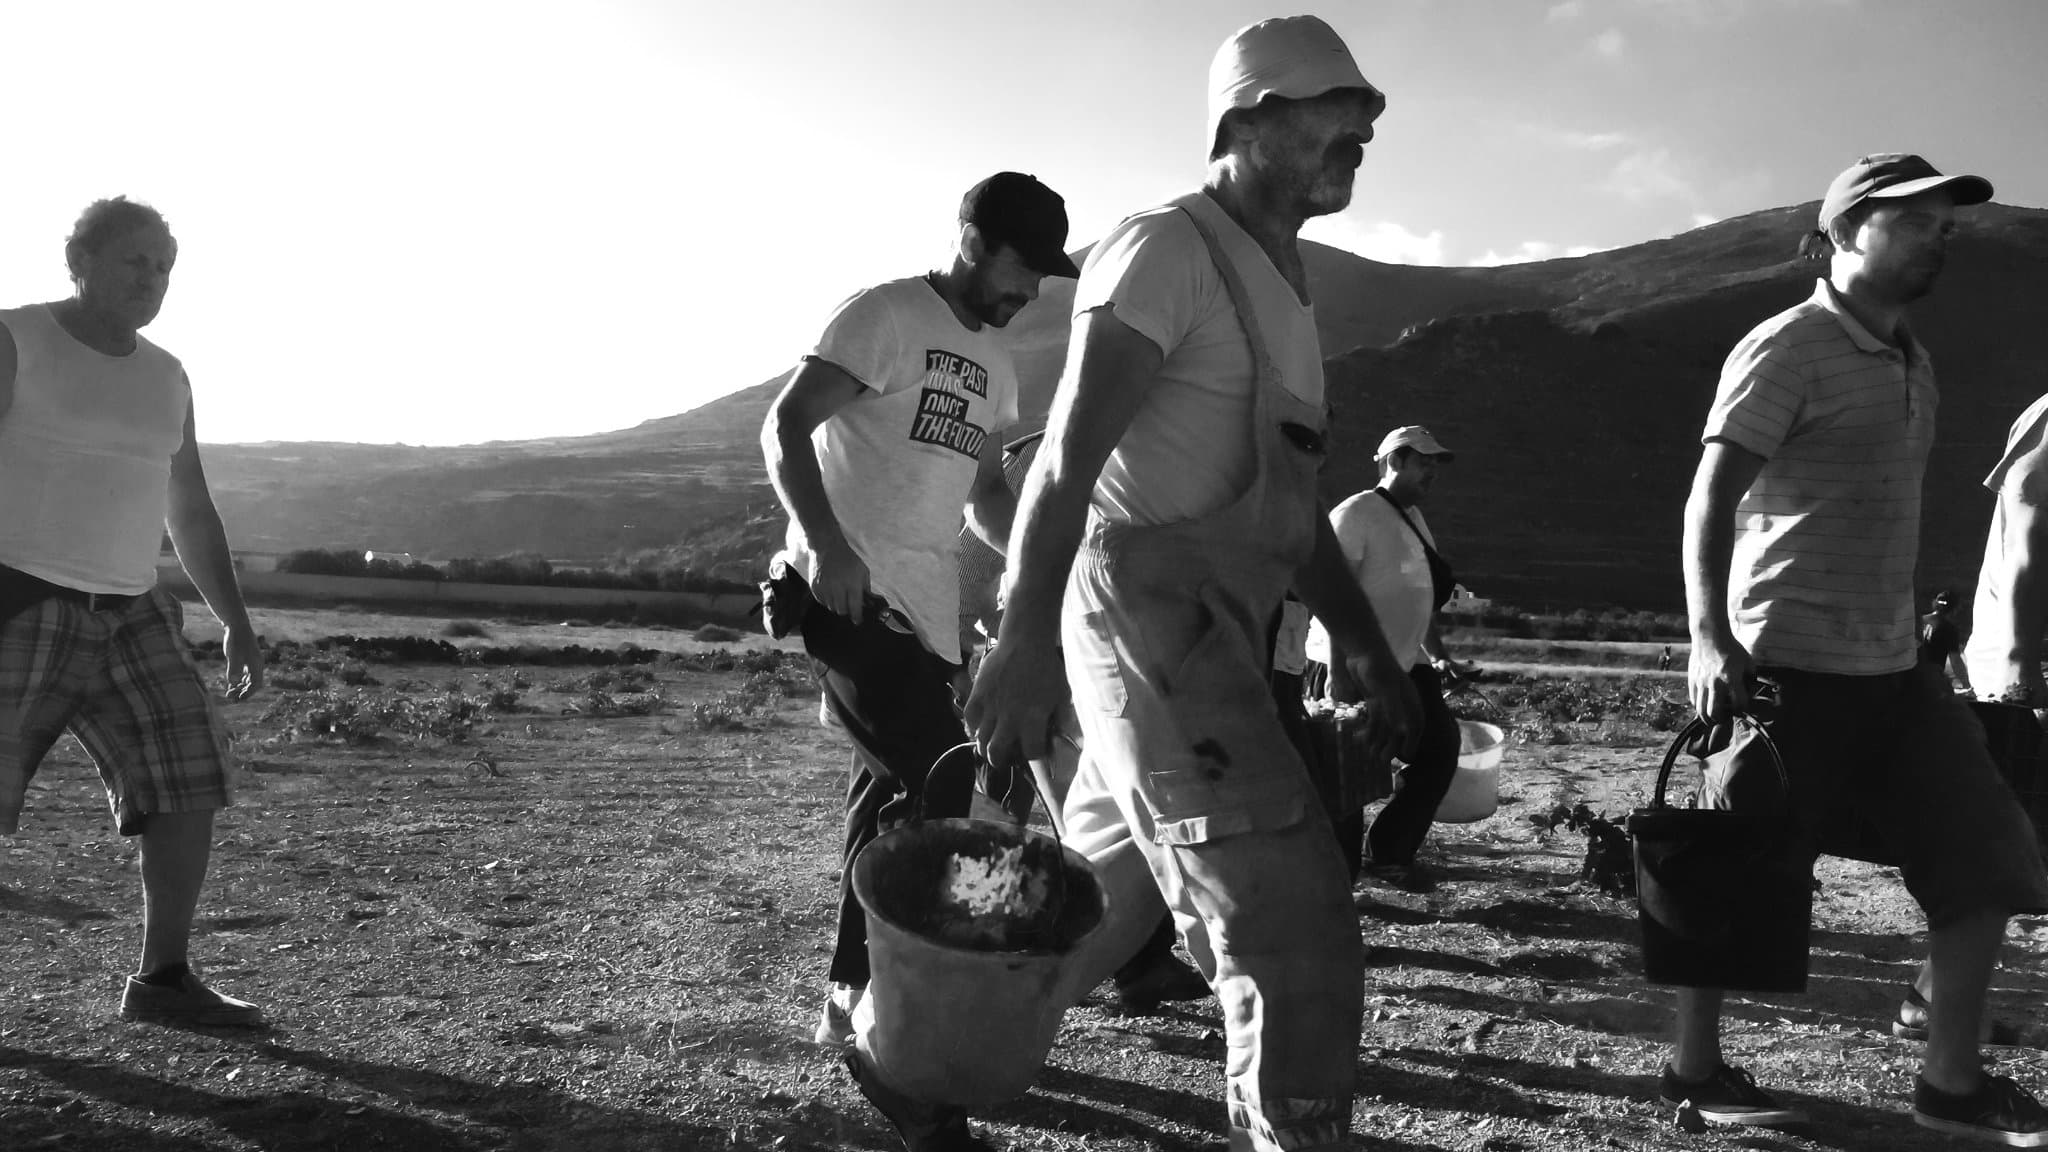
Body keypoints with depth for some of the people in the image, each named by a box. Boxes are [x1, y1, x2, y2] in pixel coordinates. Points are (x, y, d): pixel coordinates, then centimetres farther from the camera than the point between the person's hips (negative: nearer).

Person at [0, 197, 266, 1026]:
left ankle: (162, 981, 3)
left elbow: (191, 514, 16)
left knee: (191, 783, -6)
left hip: (126, 620, 5)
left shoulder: (165, 379, 11)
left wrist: (237, 624, 8)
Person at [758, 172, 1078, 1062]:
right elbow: (786, 427, -13)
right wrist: (829, 547, -24)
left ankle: (856, 995, 25)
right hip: (849, 595, -8)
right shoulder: (885, 315, -6)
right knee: (937, 788, -13)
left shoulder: (994, 363, 19)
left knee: (893, 797, 12)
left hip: (928, 613, 8)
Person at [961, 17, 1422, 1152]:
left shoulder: (1281, 284, 22)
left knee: (1096, 898, 20)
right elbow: (1069, 452, -18)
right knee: (1298, 944, -10)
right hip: (1155, 617, -10)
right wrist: (1026, 638, -28)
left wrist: (1371, 652, 21)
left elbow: (1292, 502, 24)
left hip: (1217, 631, 10)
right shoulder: (1169, 249, -8)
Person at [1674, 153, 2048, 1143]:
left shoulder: (1911, 363, 17)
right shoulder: (1787, 349, -9)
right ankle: (1694, 1071, 18)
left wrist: (1918, 633, 20)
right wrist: (1709, 637, -25)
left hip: (1893, 668, 9)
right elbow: (1711, 500, -16)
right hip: (1791, 666, -8)